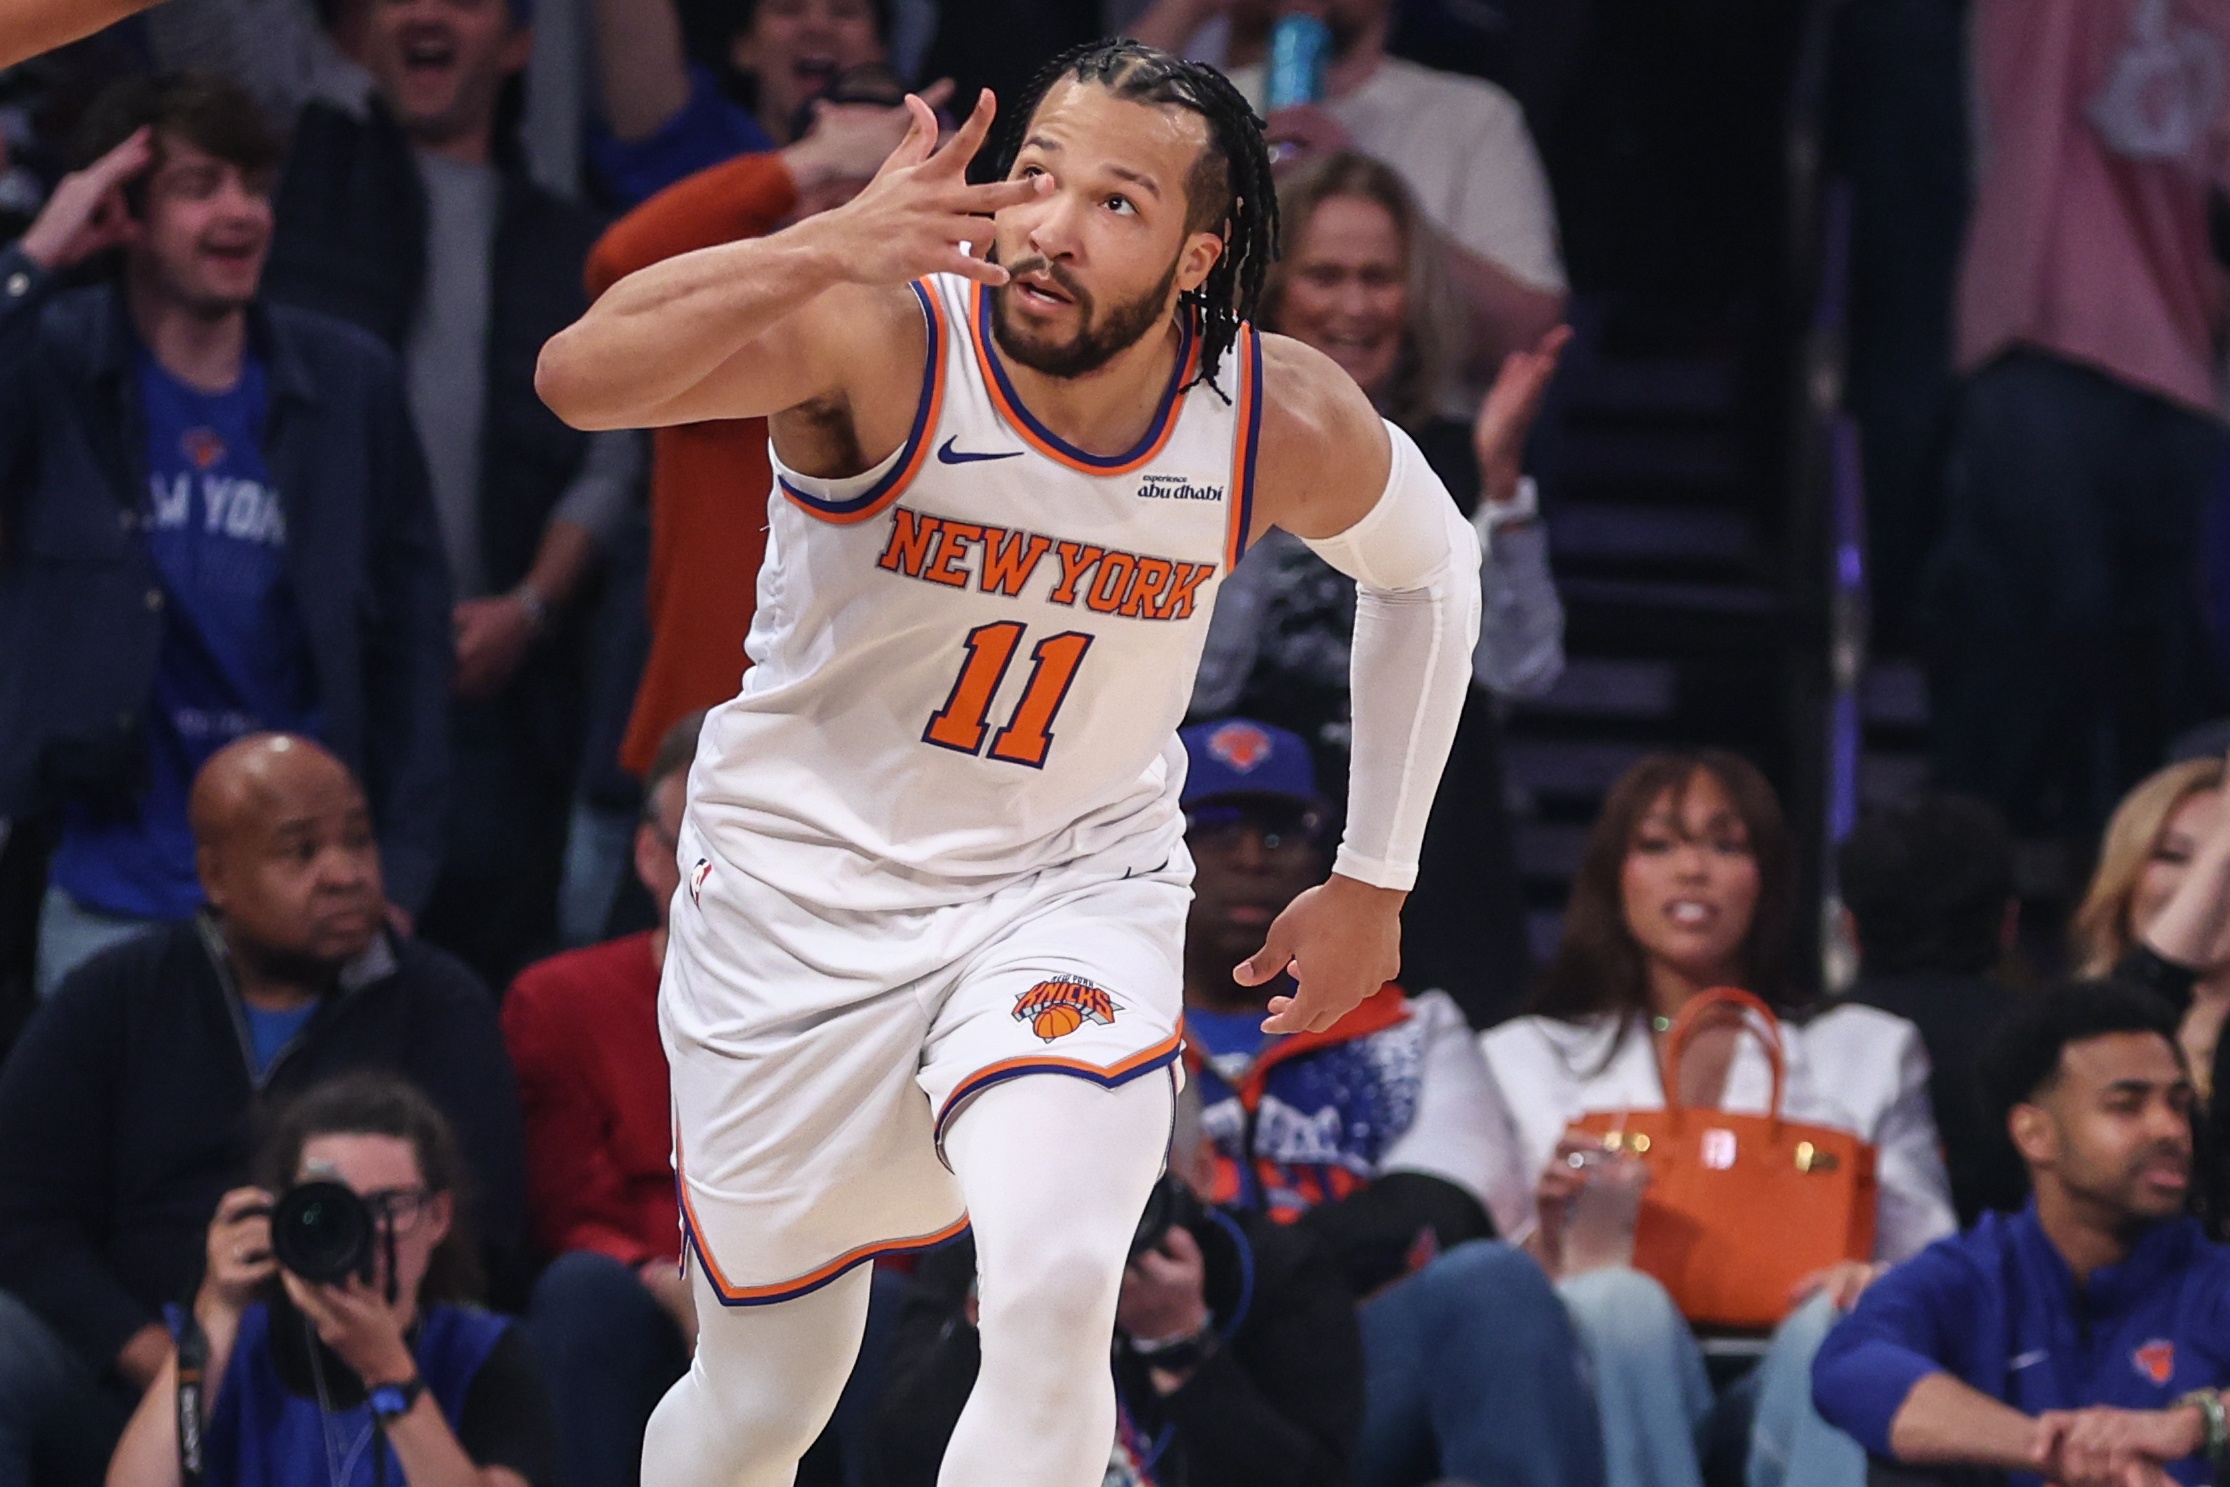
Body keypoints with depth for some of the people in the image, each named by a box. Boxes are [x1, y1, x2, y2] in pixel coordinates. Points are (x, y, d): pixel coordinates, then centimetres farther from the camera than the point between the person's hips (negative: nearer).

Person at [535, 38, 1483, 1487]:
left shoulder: (1285, 421, -14)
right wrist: (829, 251, -55)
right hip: (804, 888, -1)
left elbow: (1431, 568, 9)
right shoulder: (883, 338, -24)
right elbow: (581, 376, -41)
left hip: (1076, 891, 1)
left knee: (1057, 1293, -28)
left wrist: (1376, 878, 11)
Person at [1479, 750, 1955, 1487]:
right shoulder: (1521, 1060, 25)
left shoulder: (1871, 1053, 26)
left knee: (1839, 1318, -35)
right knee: (1618, 1298, -35)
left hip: (1797, 1398, 0)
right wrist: (1550, 1231, -10)